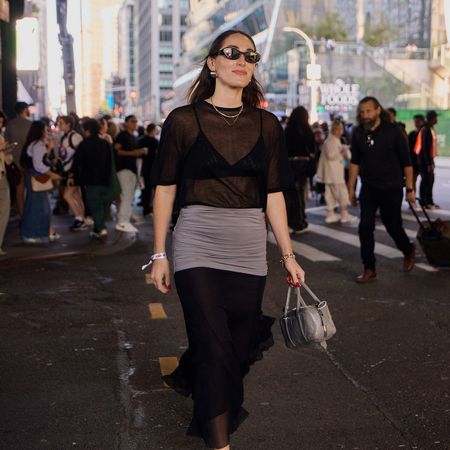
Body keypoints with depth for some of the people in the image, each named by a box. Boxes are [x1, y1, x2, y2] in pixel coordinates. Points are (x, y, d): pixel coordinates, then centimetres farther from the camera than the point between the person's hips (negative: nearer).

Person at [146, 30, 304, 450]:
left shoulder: (266, 125, 8)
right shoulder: (184, 120, -1)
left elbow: (273, 194, 9)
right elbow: (165, 189, 1)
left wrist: (287, 255, 6)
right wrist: (159, 254, -1)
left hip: (248, 250, 4)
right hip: (197, 246, -3)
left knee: (240, 348, 9)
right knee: (215, 348, -7)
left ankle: (187, 374, 40)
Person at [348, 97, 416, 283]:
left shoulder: (393, 131, -10)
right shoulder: (358, 133, 1)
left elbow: (406, 161, -6)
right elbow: (355, 162, 9)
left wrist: (410, 188, -7)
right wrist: (351, 187, 7)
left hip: (391, 188, -3)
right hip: (368, 189, 3)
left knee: (392, 225, 7)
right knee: (365, 227, -4)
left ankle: (408, 250, 38)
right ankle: (369, 269, 5)